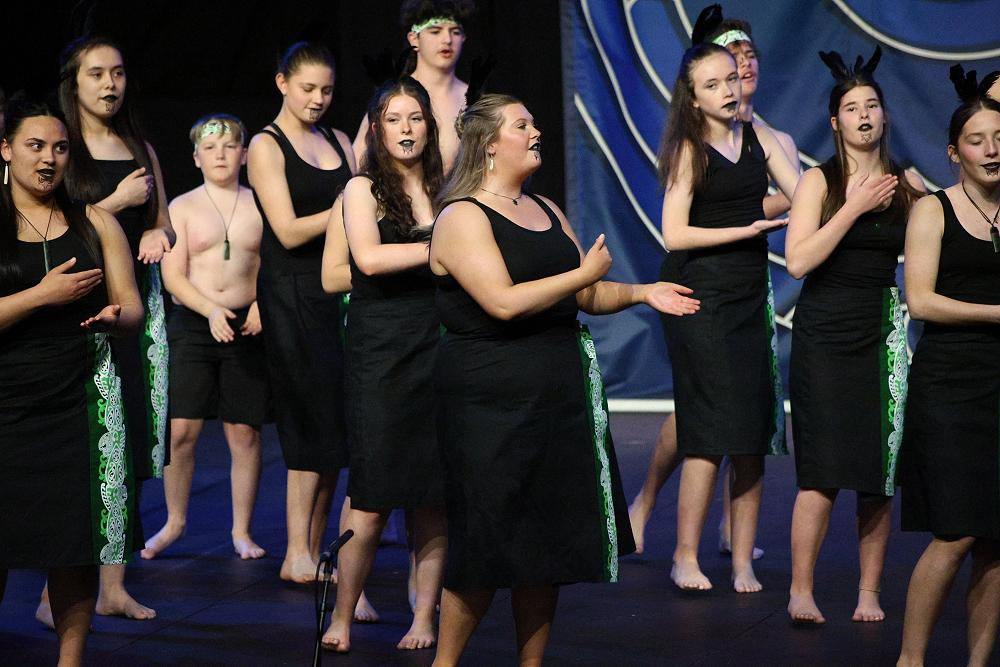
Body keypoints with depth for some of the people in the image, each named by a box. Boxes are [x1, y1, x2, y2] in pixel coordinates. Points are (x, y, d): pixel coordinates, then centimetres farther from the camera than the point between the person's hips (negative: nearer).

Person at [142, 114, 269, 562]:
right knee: (180, 429, -6)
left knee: (244, 432, 1)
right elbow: (173, 276, -2)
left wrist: (262, 304, -11)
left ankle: (241, 530, 11)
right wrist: (211, 309, -17)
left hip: (247, 326, 0)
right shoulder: (182, 208, 6)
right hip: (192, 323, 0)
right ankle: (174, 521, 12)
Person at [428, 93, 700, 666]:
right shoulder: (463, 217, -9)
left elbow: (588, 296, 22)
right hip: (492, 402, -8)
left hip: (560, 400, 8)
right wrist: (586, 272, -14)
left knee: (548, 541, 9)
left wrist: (640, 292, 4)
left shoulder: (546, 210, 16)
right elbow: (503, 302, -22)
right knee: (487, 549, -5)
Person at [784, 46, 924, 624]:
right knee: (823, 473, -8)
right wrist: (855, 208, -12)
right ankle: (801, 592, -1)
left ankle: (871, 593, 9)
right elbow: (799, 261, -12)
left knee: (880, 474, 1)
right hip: (824, 337, -3)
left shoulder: (906, 183, 7)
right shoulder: (820, 181, -1)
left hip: (882, 334, 3)